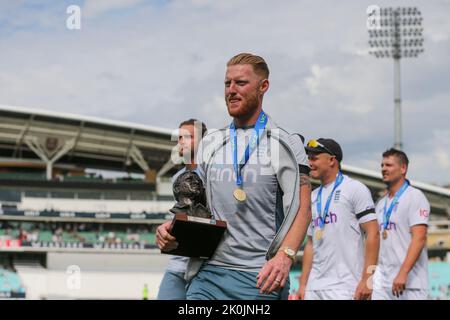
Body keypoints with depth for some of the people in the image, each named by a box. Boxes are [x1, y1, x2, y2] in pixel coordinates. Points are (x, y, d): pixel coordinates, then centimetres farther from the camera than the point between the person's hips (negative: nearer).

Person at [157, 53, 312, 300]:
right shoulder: (210, 144, 17)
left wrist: (285, 256, -23)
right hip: (208, 273, 4)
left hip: (259, 278, -3)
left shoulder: (285, 144, 2)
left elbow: (301, 209, -7)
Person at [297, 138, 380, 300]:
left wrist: (366, 280, -16)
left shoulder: (354, 189, -2)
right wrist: (303, 284, 13)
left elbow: (373, 234, -9)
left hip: (344, 287, -7)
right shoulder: (313, 197, 18)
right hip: (314, 287, 7)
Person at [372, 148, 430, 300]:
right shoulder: (381, 203, 18)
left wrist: (403, 273, -24)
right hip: (381, 280, 6)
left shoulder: (414, 196, -4)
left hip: (409, 281, -6)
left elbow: (419, 238, -15)